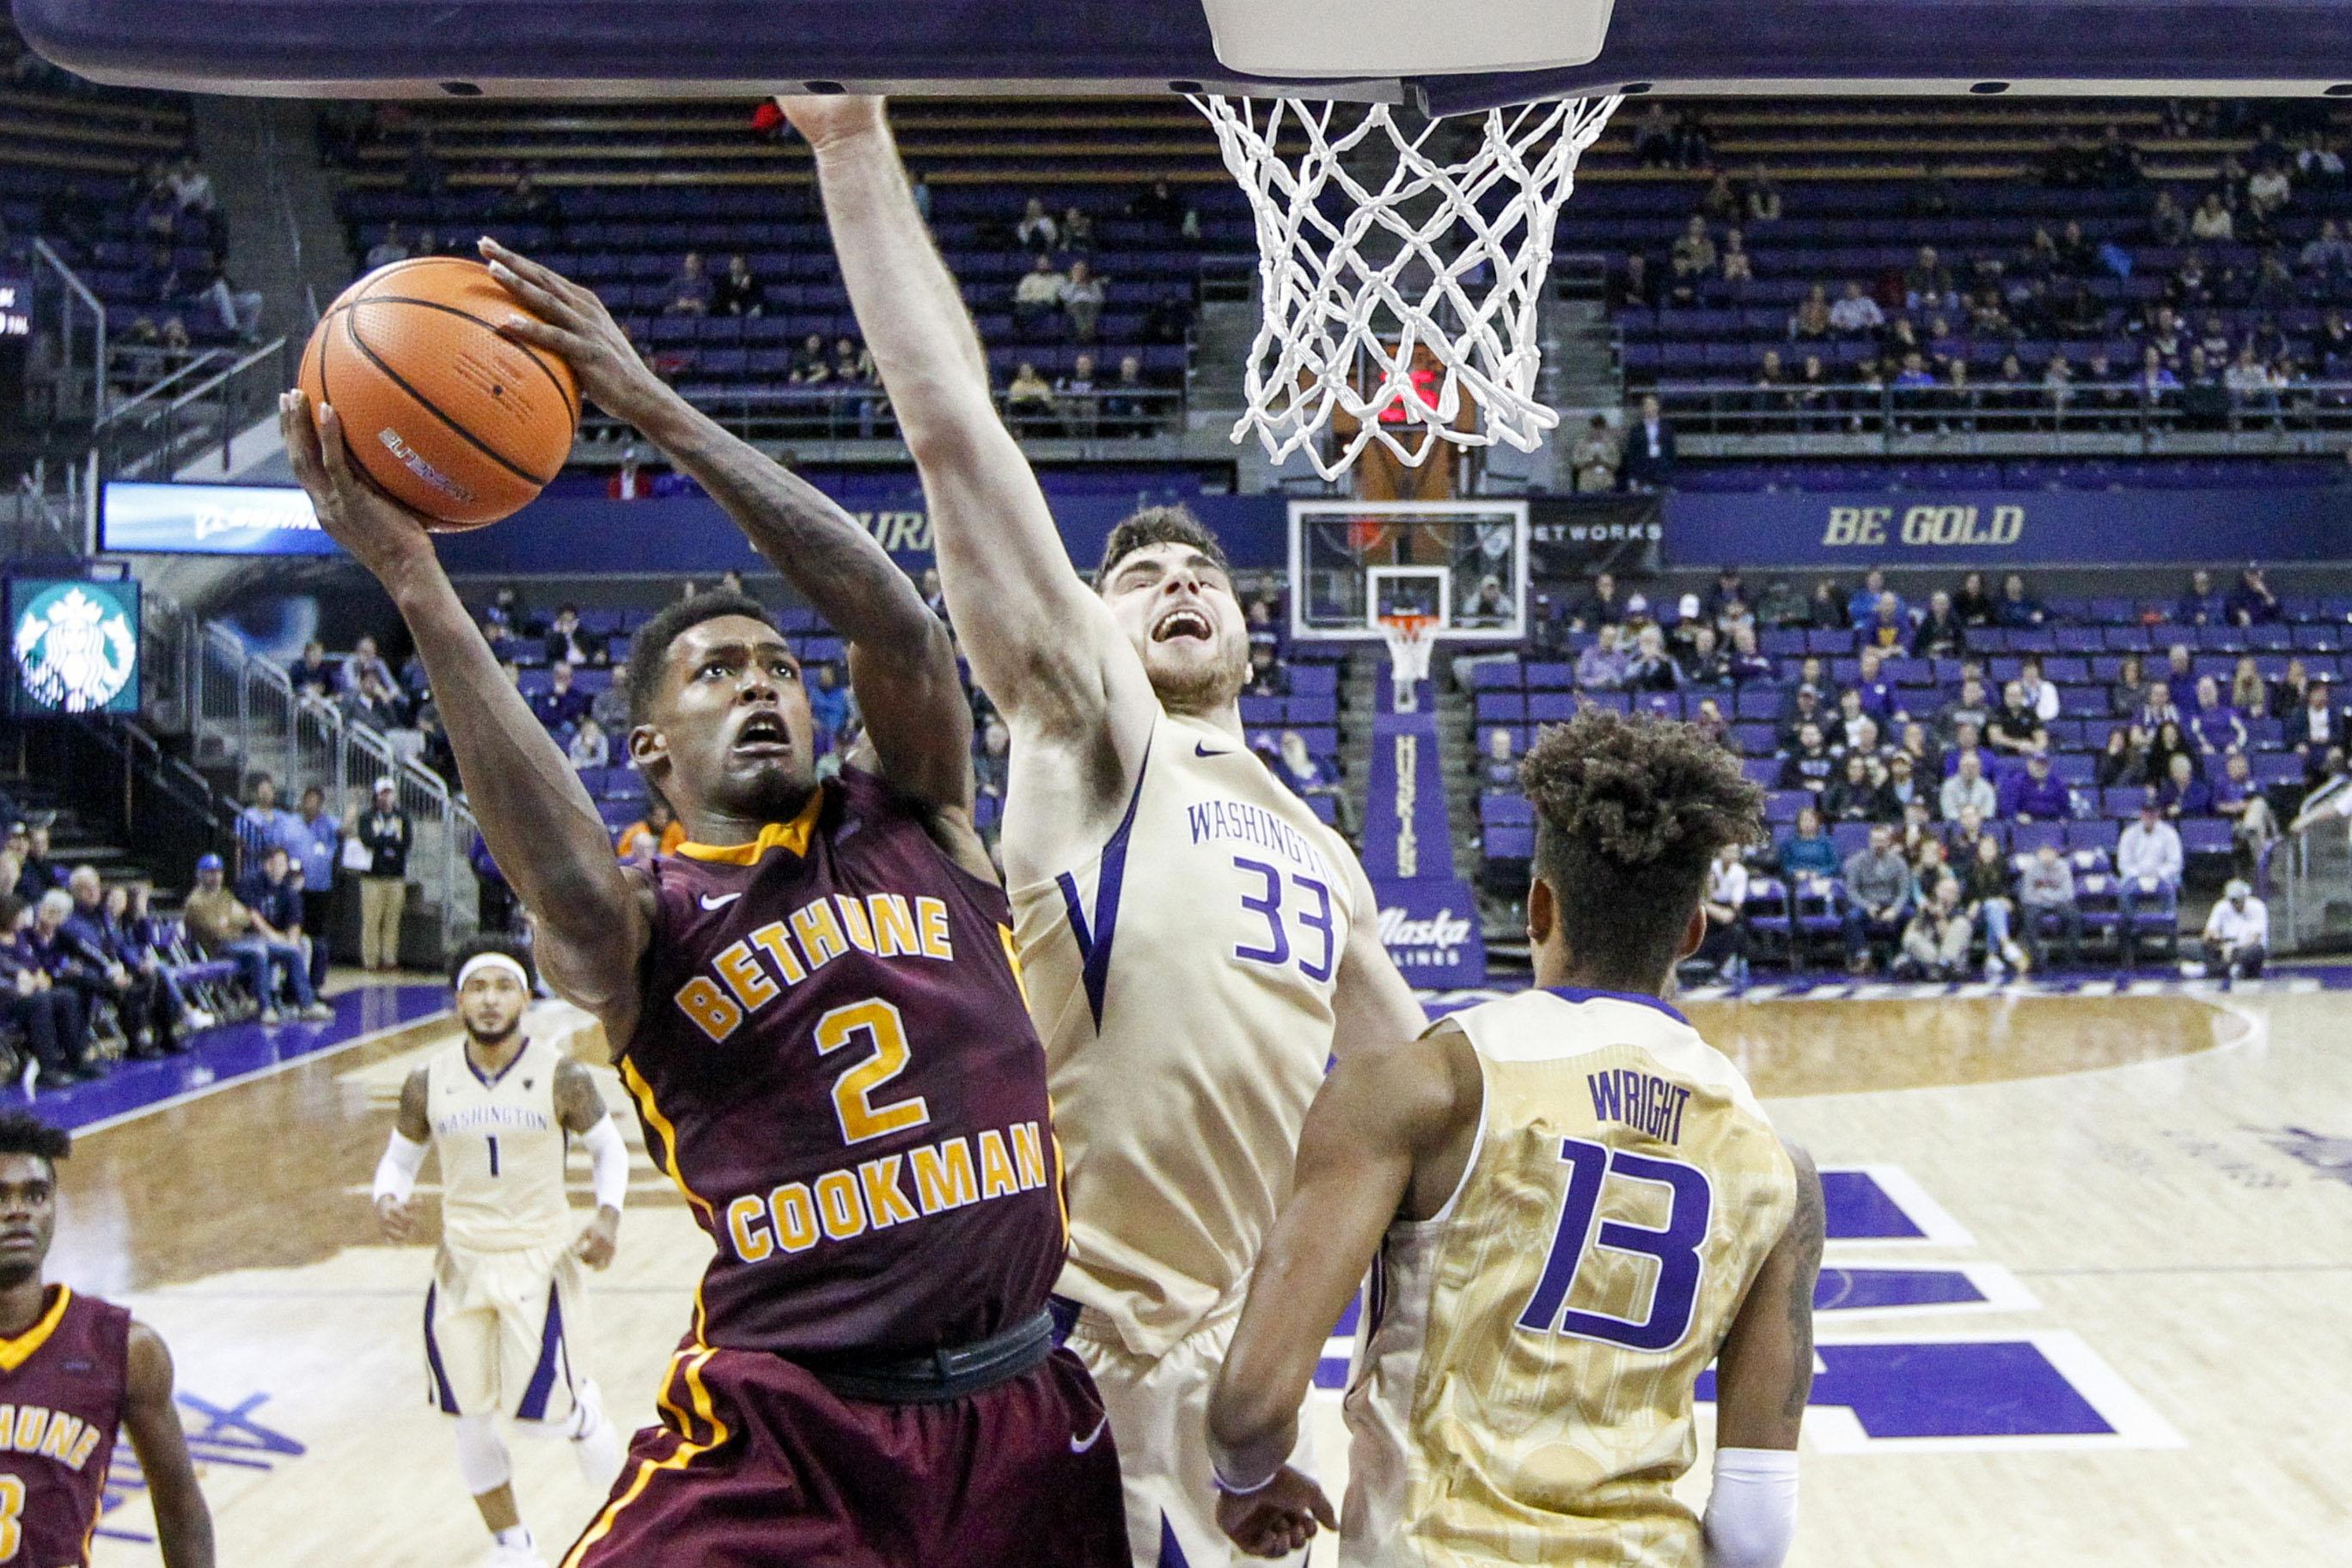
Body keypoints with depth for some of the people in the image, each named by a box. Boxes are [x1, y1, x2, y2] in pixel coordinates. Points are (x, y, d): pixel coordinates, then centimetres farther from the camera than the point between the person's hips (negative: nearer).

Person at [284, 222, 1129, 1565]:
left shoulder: (911, 821, 8)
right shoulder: (634, 924, 2)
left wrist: (658, 410, -17)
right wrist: (415, 580, -33)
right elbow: (566, 872, -23)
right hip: (783, 1423, -2)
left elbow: (899, 624, -10)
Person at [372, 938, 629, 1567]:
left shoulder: (561, 1076, -10)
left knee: (548, 1409, -7)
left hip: (541, 1260, -3)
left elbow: (608, 1147, 3)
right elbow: (399, 1158, 9)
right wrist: (387, 1201, -13)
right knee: (471, 1420, 8)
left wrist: (609, 1216, -13)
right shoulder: (428, 1082, -4)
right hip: (462, 1262, 3)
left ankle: (585, 1403, 31)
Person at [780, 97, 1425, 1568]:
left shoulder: (1321, 857, 18)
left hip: (1227, 1345, 7)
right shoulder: (1090, 730, -2)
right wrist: (857, 146, -12)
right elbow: (951, 420, -10)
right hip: (1079, 1346, -7)